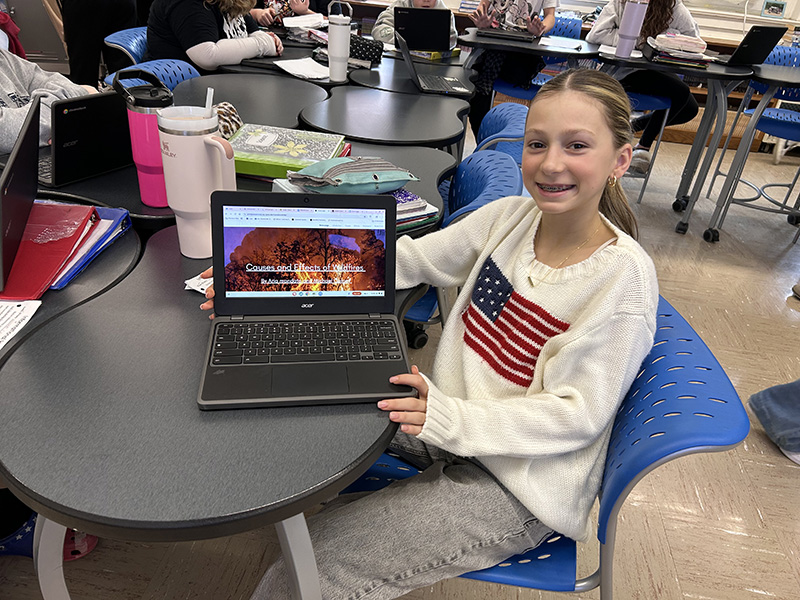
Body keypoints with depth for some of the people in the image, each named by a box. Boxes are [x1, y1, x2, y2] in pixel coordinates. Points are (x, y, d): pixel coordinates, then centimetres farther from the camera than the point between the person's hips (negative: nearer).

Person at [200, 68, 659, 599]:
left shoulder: (624, 276, -20)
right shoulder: (511, 217, -4)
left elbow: (574, 415, -19)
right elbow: (409, 257, -2)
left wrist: (449, 418, -33)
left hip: (519, 487, -6)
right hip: (452, 421, 6)